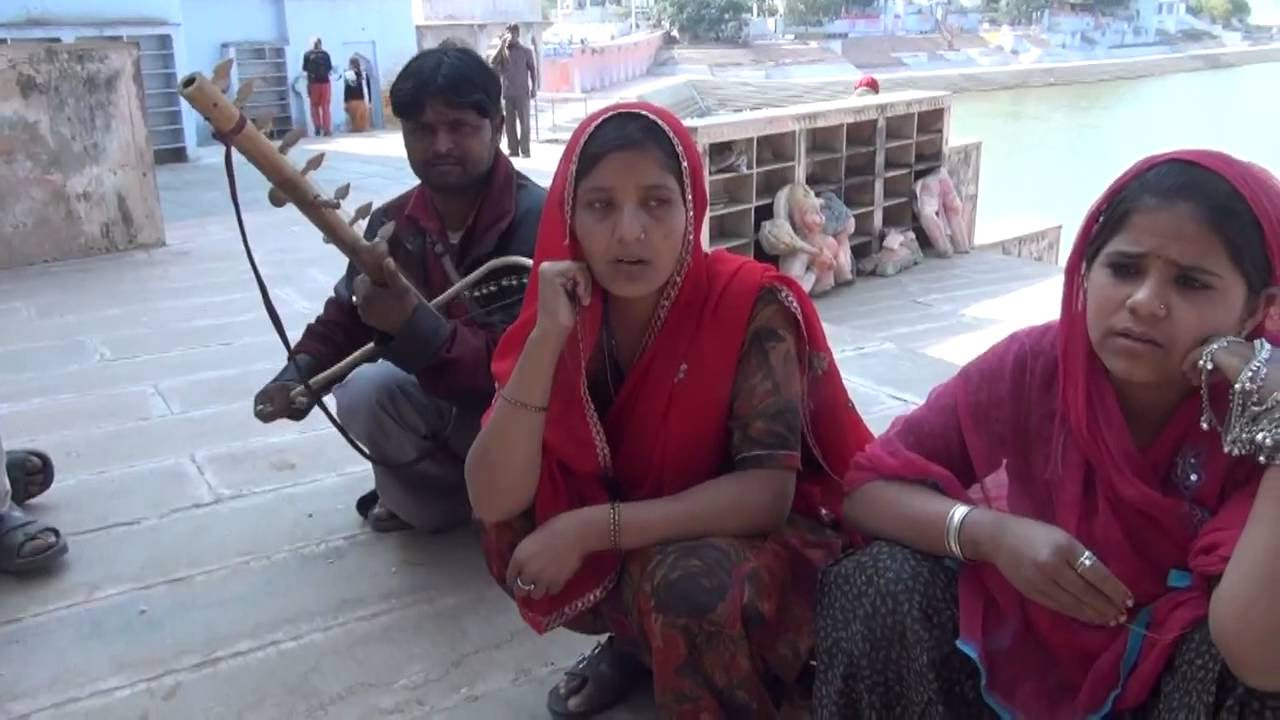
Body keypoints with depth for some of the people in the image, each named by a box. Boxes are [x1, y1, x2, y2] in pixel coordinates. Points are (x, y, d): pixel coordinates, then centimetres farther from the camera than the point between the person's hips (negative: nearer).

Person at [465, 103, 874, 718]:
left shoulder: (753, 305, -23)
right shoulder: (565, 314, -11)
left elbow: (768, 492, -28)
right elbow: (493, 502, -20)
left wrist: (590, 529, -31)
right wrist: (547, 335, -30)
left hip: (766, 542, -5)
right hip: (634, 548, 5)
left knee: (689, 580, -34)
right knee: (515, 535, -15)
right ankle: (636, 639, 9)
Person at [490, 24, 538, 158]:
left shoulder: (526, 52, 6)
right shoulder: (503, 51, 9)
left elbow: (533, 71, 6)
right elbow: (494, 63, -6)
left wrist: (533, 89, -3)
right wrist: (501, 46, -7)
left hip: (522, 92, -2)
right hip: (507, 93, 2)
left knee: (524, 121, -5)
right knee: (509, 122, 3)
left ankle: (524, 150, -5)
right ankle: (512, 149, 7)